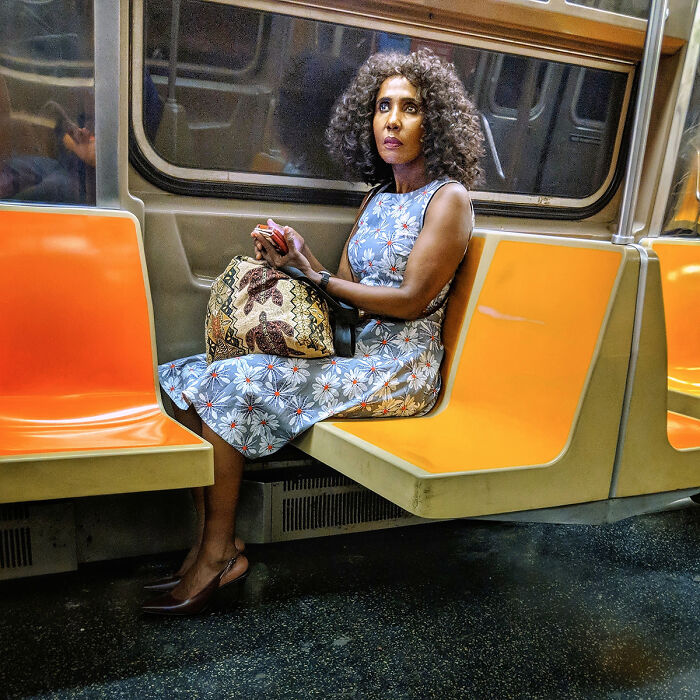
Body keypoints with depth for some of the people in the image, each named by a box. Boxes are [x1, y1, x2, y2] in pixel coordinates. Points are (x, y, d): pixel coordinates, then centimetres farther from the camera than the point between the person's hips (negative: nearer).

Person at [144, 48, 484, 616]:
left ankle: (219, 554, -7)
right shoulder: (377, 199, 17)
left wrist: (317, 274, -9)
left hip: (400, 372, -7)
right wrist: (294, 262, -5)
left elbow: (411, 301, -14)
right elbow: (348, 301, 13)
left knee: (232, 385, -21)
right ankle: (210, 546, -9)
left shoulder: (448, 198, -6)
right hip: (356, 356, 8)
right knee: (188, 379, -7)